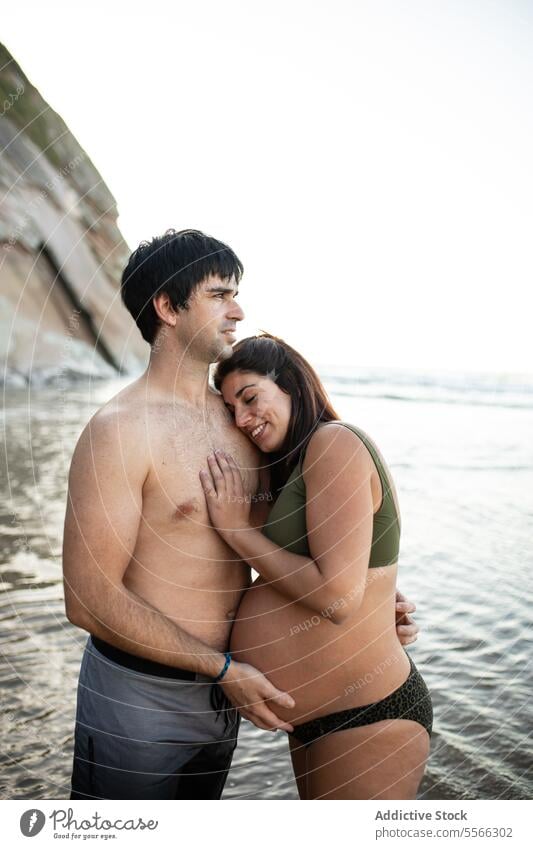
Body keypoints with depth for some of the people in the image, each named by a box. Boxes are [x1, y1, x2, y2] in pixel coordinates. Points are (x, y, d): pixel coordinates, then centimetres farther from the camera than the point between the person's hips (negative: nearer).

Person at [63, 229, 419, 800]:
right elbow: (90, 599, -21)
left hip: (221, 695, 7)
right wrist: (226, 669, -18)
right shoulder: (120, 430, -19)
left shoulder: (238, 419, 4)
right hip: (140, 695, -6)